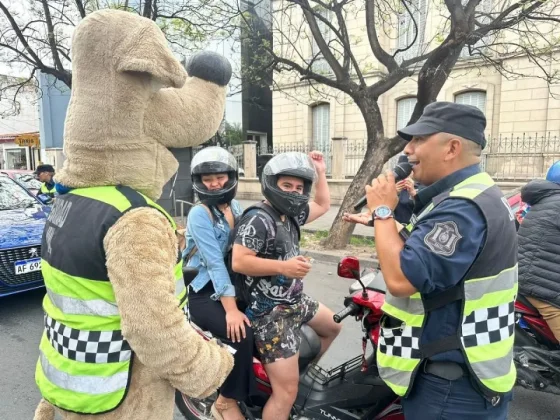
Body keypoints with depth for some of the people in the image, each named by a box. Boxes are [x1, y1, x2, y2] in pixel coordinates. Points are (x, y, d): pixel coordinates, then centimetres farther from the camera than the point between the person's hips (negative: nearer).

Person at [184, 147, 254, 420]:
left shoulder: (235, 208, 7)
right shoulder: (199, 214, -14)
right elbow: (215, 262, -22)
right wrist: (231, 309, -26)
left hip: (232, 286, 7)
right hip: (202, 293, -6)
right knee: (242, 332, -24)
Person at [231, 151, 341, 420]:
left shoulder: (290, 215, 7)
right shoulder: (258, 219, -20)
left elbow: (322, 206, 22)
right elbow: (238, 262, -28)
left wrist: (320, 172, 14)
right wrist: (283, 267, -32)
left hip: (294, 301, 10)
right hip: (271, 313, -10)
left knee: (332, 327, 30)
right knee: (287, 391, -9)